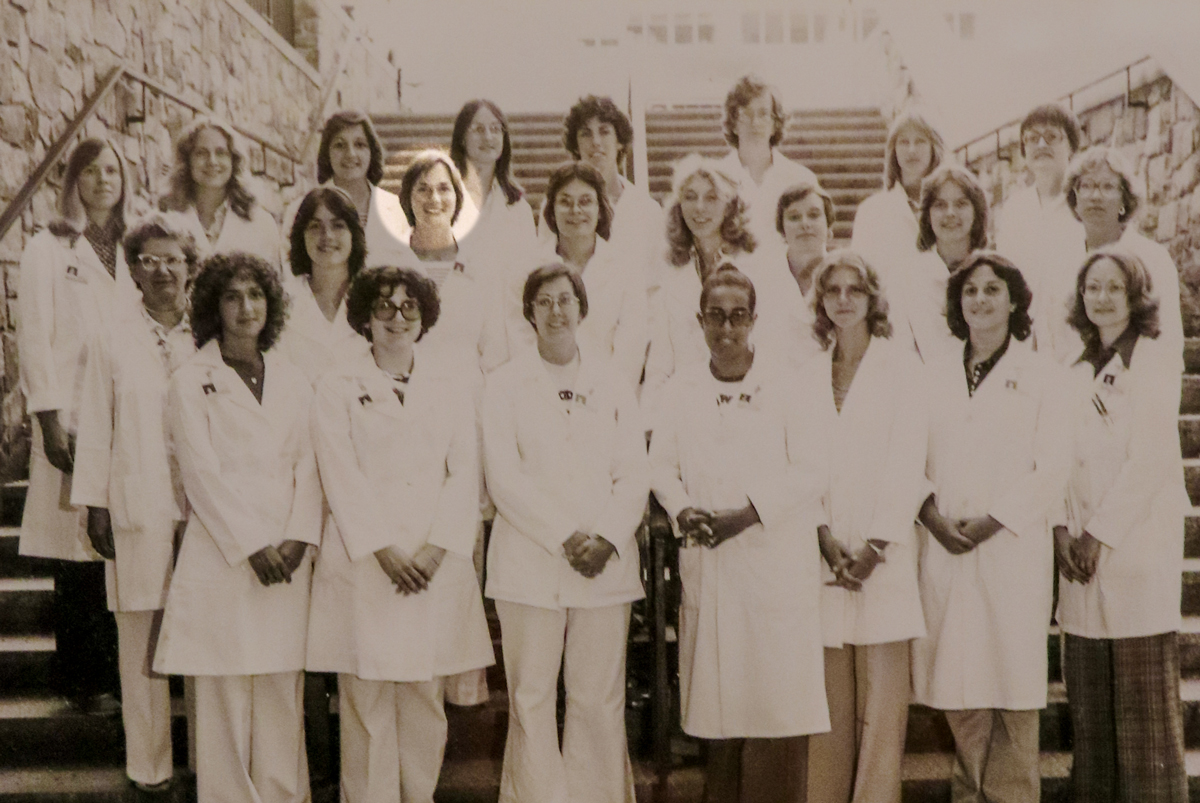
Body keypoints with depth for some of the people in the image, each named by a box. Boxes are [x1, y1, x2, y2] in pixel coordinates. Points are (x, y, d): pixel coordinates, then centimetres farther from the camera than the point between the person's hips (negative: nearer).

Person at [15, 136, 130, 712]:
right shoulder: (47, 250, 4)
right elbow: (34, 337, -2)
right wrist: (50, 419, -10)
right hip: (74, 415, -4)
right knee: (80, 548, -3)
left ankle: (123, 672, 10)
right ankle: (84, 681, 6)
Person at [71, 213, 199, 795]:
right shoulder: (113, 338, 4)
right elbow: (95, 427, 5)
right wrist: (94, 505, 2)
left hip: (206, 503, 1)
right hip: (139, 506, 0)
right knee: (142, 637, 4)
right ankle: (148, 764, 16)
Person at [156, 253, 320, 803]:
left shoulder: (293, 382, 14)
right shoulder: (190, 382, 2)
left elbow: (308, 464, 8)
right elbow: (201, 473, -5)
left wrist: (298, 538, -6)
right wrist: (251, 546, -11)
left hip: (289, 559, 3)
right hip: (221, 556, -3)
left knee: (284, 692, 4)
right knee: (225, 695, -1)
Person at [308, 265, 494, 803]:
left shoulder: (448, 389, 14)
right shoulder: (338, 387, 5)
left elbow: (465, 474, 6)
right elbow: (342, 476, -4)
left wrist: (437, 548, -7)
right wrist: (384, 550, -12)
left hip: (437, 565, 3)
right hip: (363, 564, -2)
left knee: (426, 697, 5)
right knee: (367, 700, -2)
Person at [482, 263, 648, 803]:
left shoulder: (612, 382, 12)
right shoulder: (505, 384, 6)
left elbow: (635, 474, 7)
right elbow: (504, 479, -3)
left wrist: (607, 539, -9)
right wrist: (565, 538, -11)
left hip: (606, 563, 2)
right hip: (529, 563, -1)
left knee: (600, 701, 2)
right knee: (531, 700, -1)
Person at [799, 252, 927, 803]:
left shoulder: (902, 367, 3)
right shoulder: (808, 376, 13)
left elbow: (907, 463, -4)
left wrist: (875, 548, -9)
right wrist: (825, 541, -5)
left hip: (886, 551, -3)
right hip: (824, 552, 3)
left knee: (881, 701, -3)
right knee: (829, 700, 4)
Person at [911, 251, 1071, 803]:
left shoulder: (1041, 374, 4)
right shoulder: (935, 377, 14)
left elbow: (1052, 469, -3)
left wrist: (992, 521, -11)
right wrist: (931, 514, -7)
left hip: (1013, 547, -3)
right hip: (943, 550, 3)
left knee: (1011, 681, -1)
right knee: (957, 687, 4)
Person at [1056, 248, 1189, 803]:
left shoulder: (1154, 358, -1)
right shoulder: (1078, 371, 17)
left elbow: (1148, 459, -9)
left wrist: (1099, 534, -10)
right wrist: (1062, 527, -1)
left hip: (1138, 544, -5)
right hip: (1081, 551, 6)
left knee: (1145, 699, -3)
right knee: (1088, 700, 6)